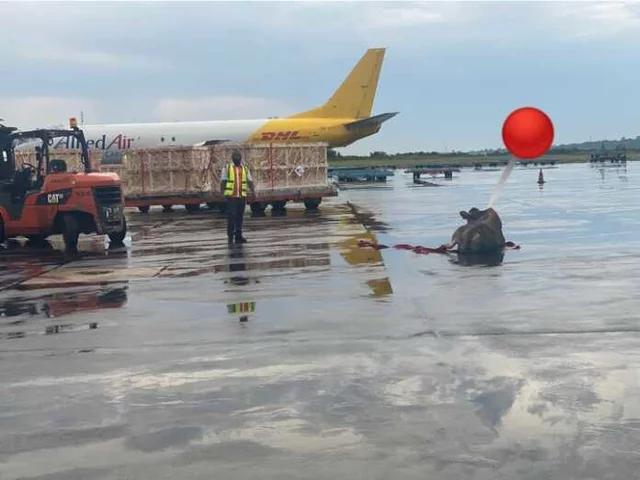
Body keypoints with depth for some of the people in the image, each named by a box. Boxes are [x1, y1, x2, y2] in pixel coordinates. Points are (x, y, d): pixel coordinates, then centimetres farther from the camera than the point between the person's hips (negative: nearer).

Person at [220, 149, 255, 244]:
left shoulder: (245, 170, 10)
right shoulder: (227, 168, 1)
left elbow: (250, 182, 1)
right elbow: (222, 182, -3)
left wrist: (253, 191, -17)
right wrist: (222, 195, -13)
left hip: (242, 197, 3)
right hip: (230, 196, -3)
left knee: (239, 217, 5)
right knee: (231, 216, -11)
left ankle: (238, 237, 10)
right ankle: (230, 236, -1)